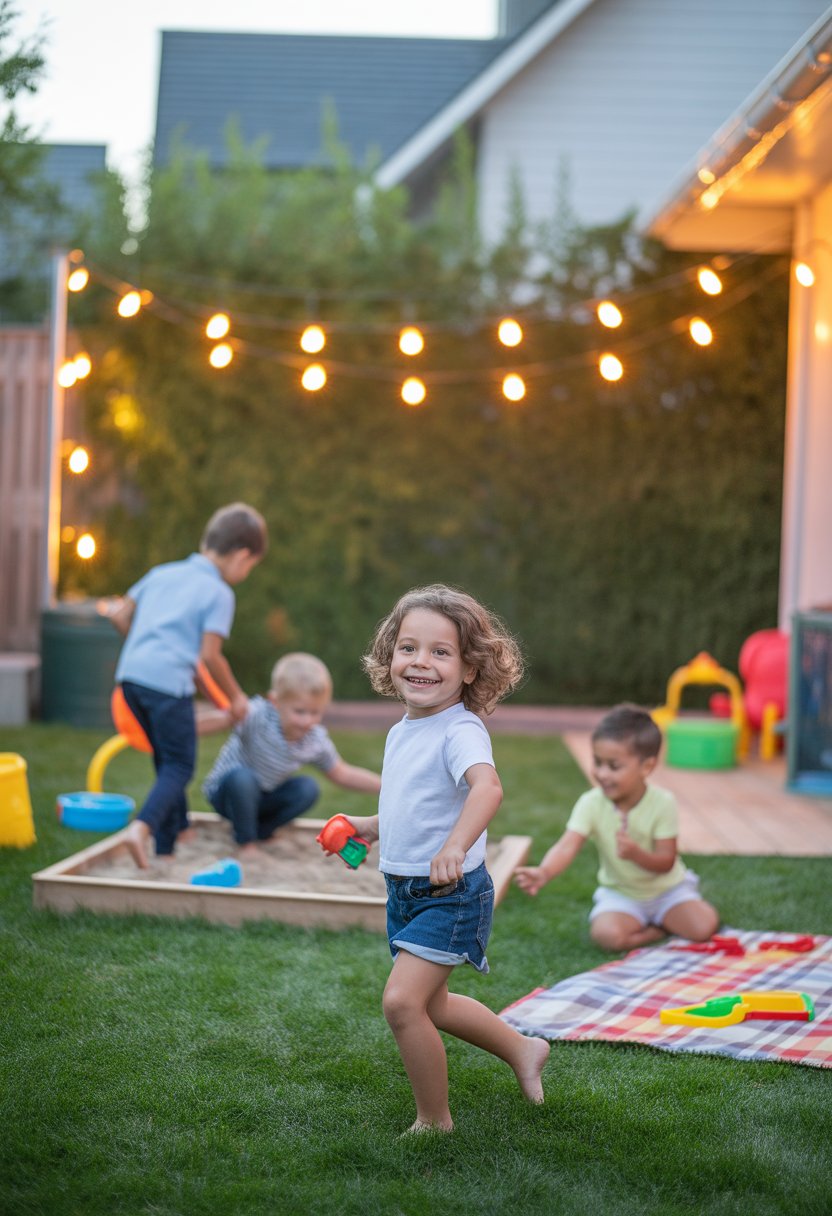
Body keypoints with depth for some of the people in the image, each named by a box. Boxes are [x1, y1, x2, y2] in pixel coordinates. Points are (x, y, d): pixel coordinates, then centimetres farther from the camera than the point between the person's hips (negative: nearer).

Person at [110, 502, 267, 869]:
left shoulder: (162, 573, 18)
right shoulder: (219, 593, -2)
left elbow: (120, 616, 19)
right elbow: (210, 655, -6)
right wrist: (235, 697, 7)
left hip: (131, 673, 7)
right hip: (168, 680, -7)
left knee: (167, 759, 22)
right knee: (180, 766, 3)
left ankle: (174, 831, 30)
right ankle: (143, 826, -19)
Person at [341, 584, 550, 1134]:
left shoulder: (461, 730, -19)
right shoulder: (401, 733, 8)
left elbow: (487, 786, -41)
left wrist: (455, 846, -55)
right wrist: (369, 827, 15)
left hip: (450, 892, -9)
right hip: (405, 891, 9)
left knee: (402, 1001, -16)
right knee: (430, 1004, 22)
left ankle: (434, 1121, 2)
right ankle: (523, 1050, 43)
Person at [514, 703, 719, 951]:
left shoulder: (662, 803, -22)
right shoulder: (591, 803, -19)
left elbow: (666, 862, -19)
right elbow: (567, 846, -32)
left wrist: (636, 854, -41)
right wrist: (543, 872, -53)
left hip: (666, 888, 0)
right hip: (620, 893, 0)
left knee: (704, 926, -23)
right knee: (606, 934, -30)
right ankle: (661, 929, -3)